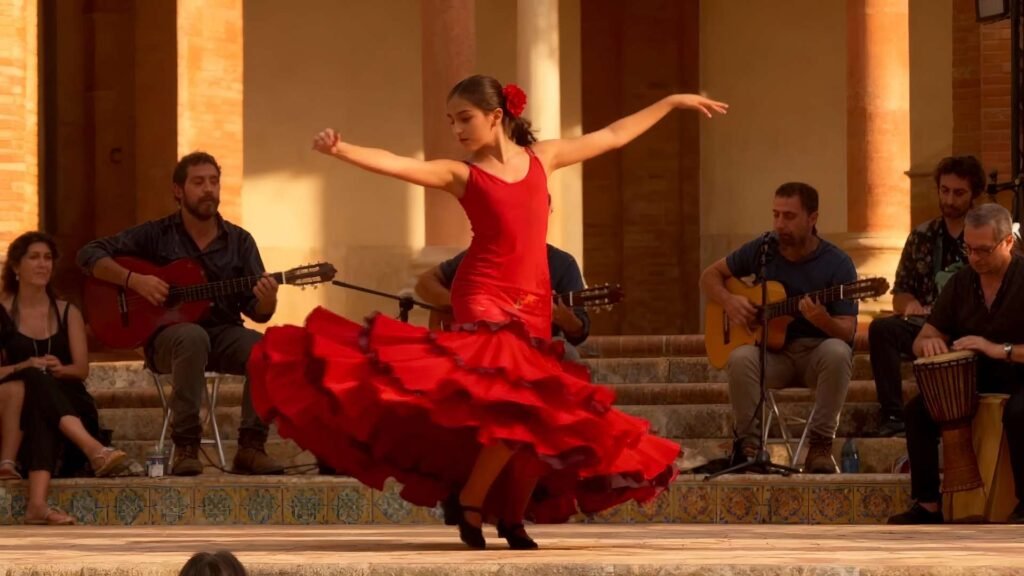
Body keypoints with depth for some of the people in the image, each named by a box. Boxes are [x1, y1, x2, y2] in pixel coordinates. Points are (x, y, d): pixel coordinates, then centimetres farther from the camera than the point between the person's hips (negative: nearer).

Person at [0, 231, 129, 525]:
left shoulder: (67, 313, 15)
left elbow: (82, 369, 3)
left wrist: (60, 369, -20)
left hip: (69, 405, 2)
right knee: (36, 379, -36)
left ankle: (37, 502, -62)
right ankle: (94, 449, -63)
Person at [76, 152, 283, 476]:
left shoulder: (239, 241, 9)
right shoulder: (156, 235, 3)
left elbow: (258, 313, 6)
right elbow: (89, 255, -1)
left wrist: (267, 301, -19)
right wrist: (135, 281, -15)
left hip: (223, 333, 3)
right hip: (168, 336, -3)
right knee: (193, 337, -39)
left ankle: (251, 446, -22)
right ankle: (186, 447, -33)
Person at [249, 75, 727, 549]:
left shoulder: (540, 157, 13)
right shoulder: (461, 174, 1)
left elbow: (612, 136, 22)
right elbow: (397, 165, -15)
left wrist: (672, 103, 26)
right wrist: (342, 151, -32)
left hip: (533, 305, 5)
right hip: (484, 298, -5)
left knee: (542, 414, 2)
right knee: (518, 407, -23)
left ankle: (512, 515, 18)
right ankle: (468, 501, -7)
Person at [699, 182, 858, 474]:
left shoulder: (837, 264, -9)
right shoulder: (761, 250, 1)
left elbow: (847, 332, -13)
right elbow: (709, 276, 13)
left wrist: (824, 321, -36)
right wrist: (729, 301, -9)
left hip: (817, 352, -1)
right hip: (772, 353, 2)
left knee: (837, 352, -37)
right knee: (741, 359, -33)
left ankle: (820, 445, -24)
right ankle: (748, 443, -16)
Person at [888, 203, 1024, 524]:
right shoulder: (961, 283, 4)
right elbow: (922, 341, 8)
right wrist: (928, 343, -17)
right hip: (977, 378, 6)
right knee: (918, 409, -16)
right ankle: (928, 505, -10)